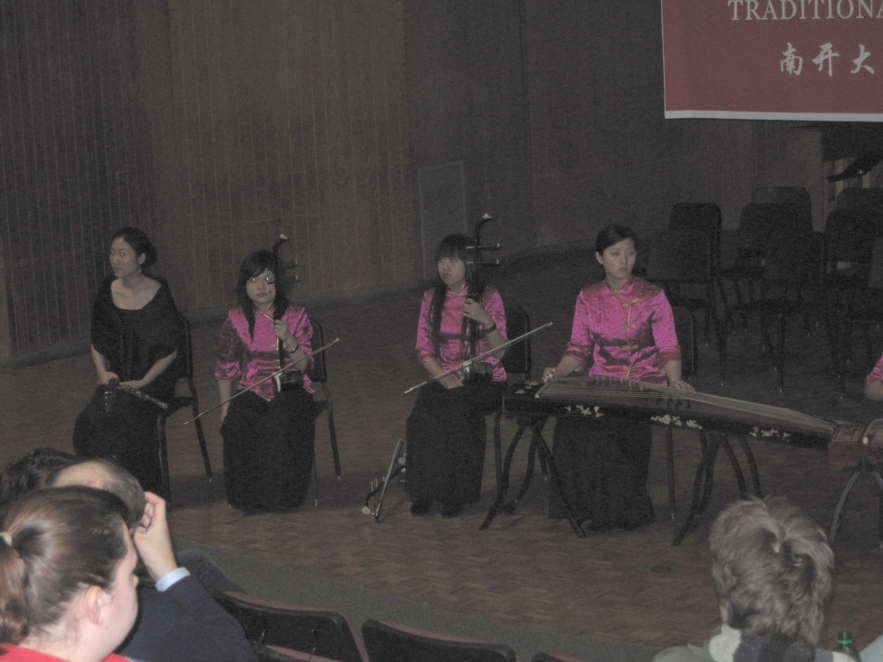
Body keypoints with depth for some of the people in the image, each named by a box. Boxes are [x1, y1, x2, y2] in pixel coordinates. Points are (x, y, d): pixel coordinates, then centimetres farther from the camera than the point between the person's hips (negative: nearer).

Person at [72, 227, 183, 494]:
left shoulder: (159, 294, -6)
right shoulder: (107, 292, 6)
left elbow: (170, 350, -4)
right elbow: (97, 343, 14)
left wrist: (143, 382, -15)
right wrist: (103, 372, -4)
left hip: (153, 379, -4)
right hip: (116, 379, 4)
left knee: (128, 415, -32)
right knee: (89, 421, -24)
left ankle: (144, 491, -17)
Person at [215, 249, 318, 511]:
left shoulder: (295, 317, 0)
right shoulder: (236, 320, 5)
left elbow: (303, 366, -5)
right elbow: (225, 367, 11)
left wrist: (289, 341, -23)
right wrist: (225, 406, 1)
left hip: (290, 389, -1)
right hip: (253, 389, 1)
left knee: (283, 423, -35)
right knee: (238, 423, -32)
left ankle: (280, 494, -17)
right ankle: (247, 496, -15)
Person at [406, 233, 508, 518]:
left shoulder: (488, 297, 0)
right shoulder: (432, 299, 11)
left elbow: (499, 352, -5)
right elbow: (424, 349, 7)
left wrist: (486, 321, -23)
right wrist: (443, 377, -10)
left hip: (484, 380, -3)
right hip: (444, 379, 3)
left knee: (458, 412, -32)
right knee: (423, 414, -28)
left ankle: (456, 494, -21)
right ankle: (424, 492, -19)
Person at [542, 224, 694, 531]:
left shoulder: (652, 297, 0)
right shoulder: (588, 298, 9)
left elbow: (668, 349, -2)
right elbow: (579, 347, 12)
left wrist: (675, 380, -21)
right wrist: (558, 371, -7)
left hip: (644, 383, -3)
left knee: (621, 422, -31)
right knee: (573, 421, -27)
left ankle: (619, 508, -14)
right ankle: (582, 502, -12)